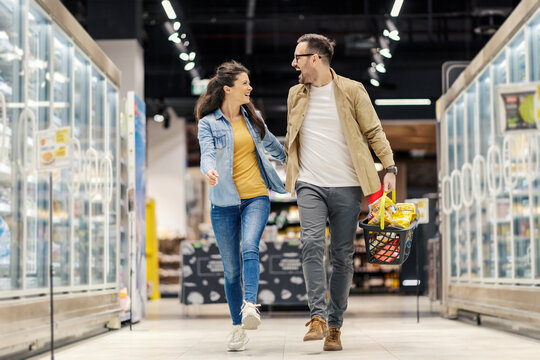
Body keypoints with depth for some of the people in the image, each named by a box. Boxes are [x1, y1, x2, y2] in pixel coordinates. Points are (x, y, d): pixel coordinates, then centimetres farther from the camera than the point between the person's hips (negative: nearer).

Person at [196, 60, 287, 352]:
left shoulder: (252, 118, 12)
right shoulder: (208, 123, 1)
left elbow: (272, 145, 27)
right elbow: (207, 153, -15)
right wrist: (209, 171, -37)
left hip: (256, 197, 2)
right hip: (225, 201, -1)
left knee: (249, 248, -26)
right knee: (231, 269, 2)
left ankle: (250, 306, -35)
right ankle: (238, 327, 11)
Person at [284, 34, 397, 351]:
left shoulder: (351, 91, 3)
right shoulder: (296, 95, 13)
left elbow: (374, 131, 5)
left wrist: (390, 167, -4)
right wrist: (292, 174, 20)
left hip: (346, 186, -2)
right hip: (310, 185, 2)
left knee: (342, 256, 1)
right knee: (312, 244, -19)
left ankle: (335, 326, 7)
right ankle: (318, 317, -20)